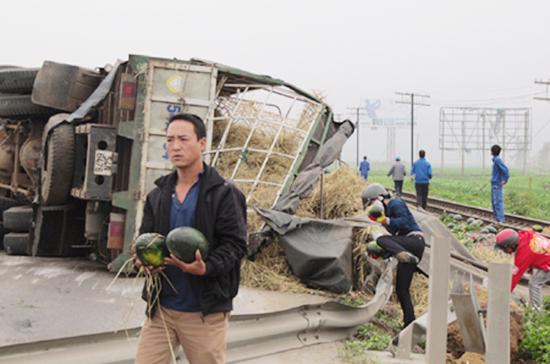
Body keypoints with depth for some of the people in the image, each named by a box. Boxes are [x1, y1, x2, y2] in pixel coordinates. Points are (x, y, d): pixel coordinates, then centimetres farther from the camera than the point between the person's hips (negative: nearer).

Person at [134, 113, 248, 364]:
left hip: (205, 310, -4)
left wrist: (206, 268, -28)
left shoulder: (224, 193, -5)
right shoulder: (157, 195, 11)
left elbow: (235, 244, -10)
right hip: (161, 307, 4)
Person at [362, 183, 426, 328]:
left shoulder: (396, 204, -1)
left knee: (381, 239, -31)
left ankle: (406, 256, -52)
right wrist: (382, 253, 17)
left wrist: (386, 221, -30)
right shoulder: (388, 210, 26)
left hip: (415, 241, -9)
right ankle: (409, 325, 9)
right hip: (406, 249, 9)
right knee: (401, 290, 7)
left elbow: (404, 222, -19)